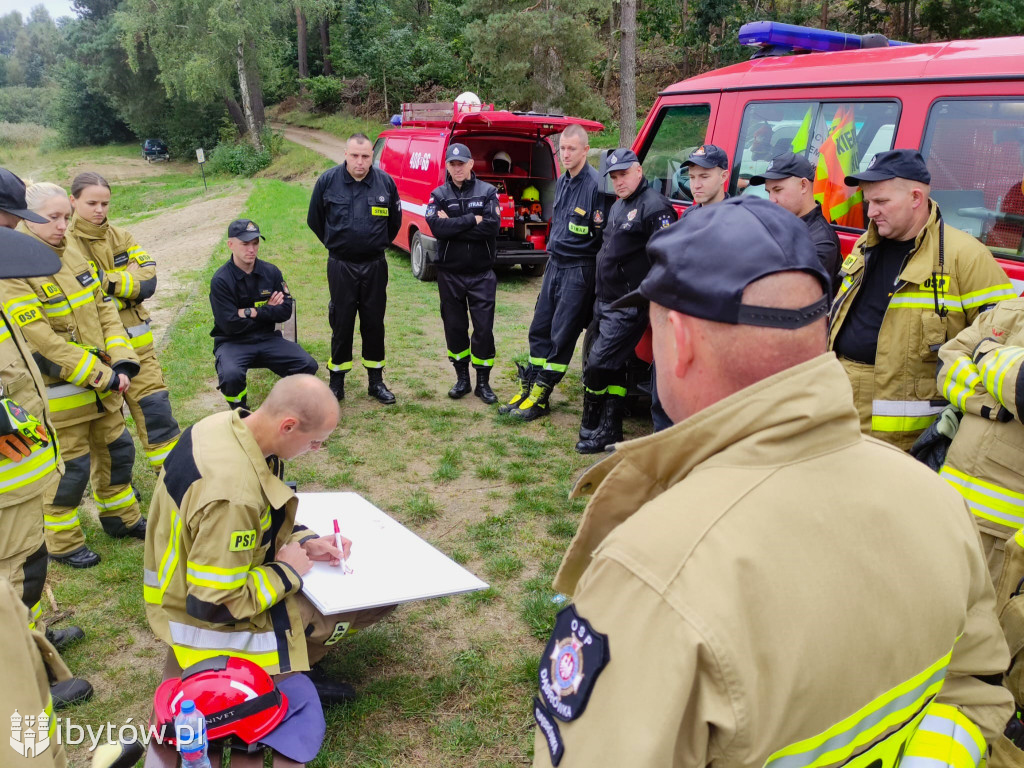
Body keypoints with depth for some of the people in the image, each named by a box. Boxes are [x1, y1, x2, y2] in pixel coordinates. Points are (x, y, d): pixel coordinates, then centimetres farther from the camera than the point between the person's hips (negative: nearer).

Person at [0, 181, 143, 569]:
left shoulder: (70, 252, 5)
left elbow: (103, 309, 5)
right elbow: (42, 341, -23)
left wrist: (121, 363, -6)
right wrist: (102, 376, -21)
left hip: (102, 382, 7)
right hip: (59, 391, -7)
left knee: (117, 448, 18)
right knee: (71, 466, 3)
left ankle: (121, 517, 39)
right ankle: (62, 542, 24)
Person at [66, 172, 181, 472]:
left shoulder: (121, 236, 8)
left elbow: (148, 279, -4)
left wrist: (108, 281, -17)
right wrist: (126, 290, -15)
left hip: (135, 342, 3)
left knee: (155, 407, 3)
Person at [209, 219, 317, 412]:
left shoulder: (271, 272, 2)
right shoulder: (221, 280, -11)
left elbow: (285, 311, -3)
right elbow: (230, 325, -16)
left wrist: (252, 312, -15)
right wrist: (268, 310, -8)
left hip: (267, 339, 4)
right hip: (232, 343, -3)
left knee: (308, 365, -18)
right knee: (231, 375, -35)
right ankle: (240, 412, 0)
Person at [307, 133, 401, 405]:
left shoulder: (385, 182, -3)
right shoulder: (328, 181, -6)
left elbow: (395, 220, 13)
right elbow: (314, 220, 8)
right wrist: (334, 243, 13)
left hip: (375, 265, 1)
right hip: (341, 266, -1)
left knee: (374, 323, 8)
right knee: (341, 323, 5)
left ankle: (376, 381, 19)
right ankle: (337, 381, 17)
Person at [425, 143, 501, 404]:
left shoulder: (487, 192, 0)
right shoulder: (439, 195, 2)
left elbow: (492, 227, -16)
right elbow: (437, 227, -16)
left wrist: (452, 226, -15)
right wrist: (473, 220, -16)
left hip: (482, 273, -1)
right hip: (449, 273, 1)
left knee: (483, 328, 0)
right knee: (455, 326, 10)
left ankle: (483, 382, 14)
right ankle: (462, 379, 25)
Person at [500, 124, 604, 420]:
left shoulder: (595, 185, -15)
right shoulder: (562, 181, 11)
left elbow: (604, 235, -12)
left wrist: (598, 226, -29)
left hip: (579, 269, -8)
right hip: (555, 263, 8)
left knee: (562, 335, -1)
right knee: (540, 328, 11)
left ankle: (540, 396, 8)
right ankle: (528, 389, 20)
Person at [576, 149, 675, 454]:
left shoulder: (655, 207, -15)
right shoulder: (618, 206, 16)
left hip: (628, 307, -10)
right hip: (606, 301, 10)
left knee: (598, 364, -10)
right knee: (612, 365, 14)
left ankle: (593, 428, 6)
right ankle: (610, 430, 22)